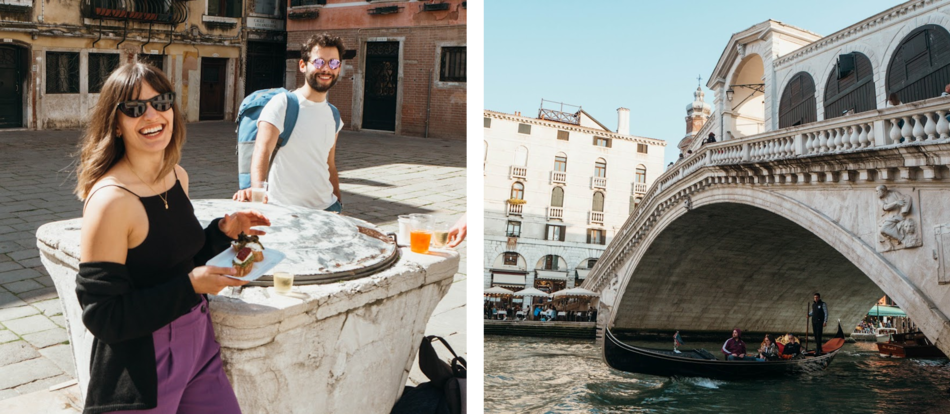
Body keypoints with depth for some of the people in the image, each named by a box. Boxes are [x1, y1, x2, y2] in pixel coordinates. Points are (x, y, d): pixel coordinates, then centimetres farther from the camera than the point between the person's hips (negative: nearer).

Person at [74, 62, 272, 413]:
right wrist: (190, 287, -23)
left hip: (198, 343, 7)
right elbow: (102, 316, -21)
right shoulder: (109, 200, -22)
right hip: (142, 367, -7)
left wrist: (223, 231, 0)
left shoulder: (178, 176, 2)